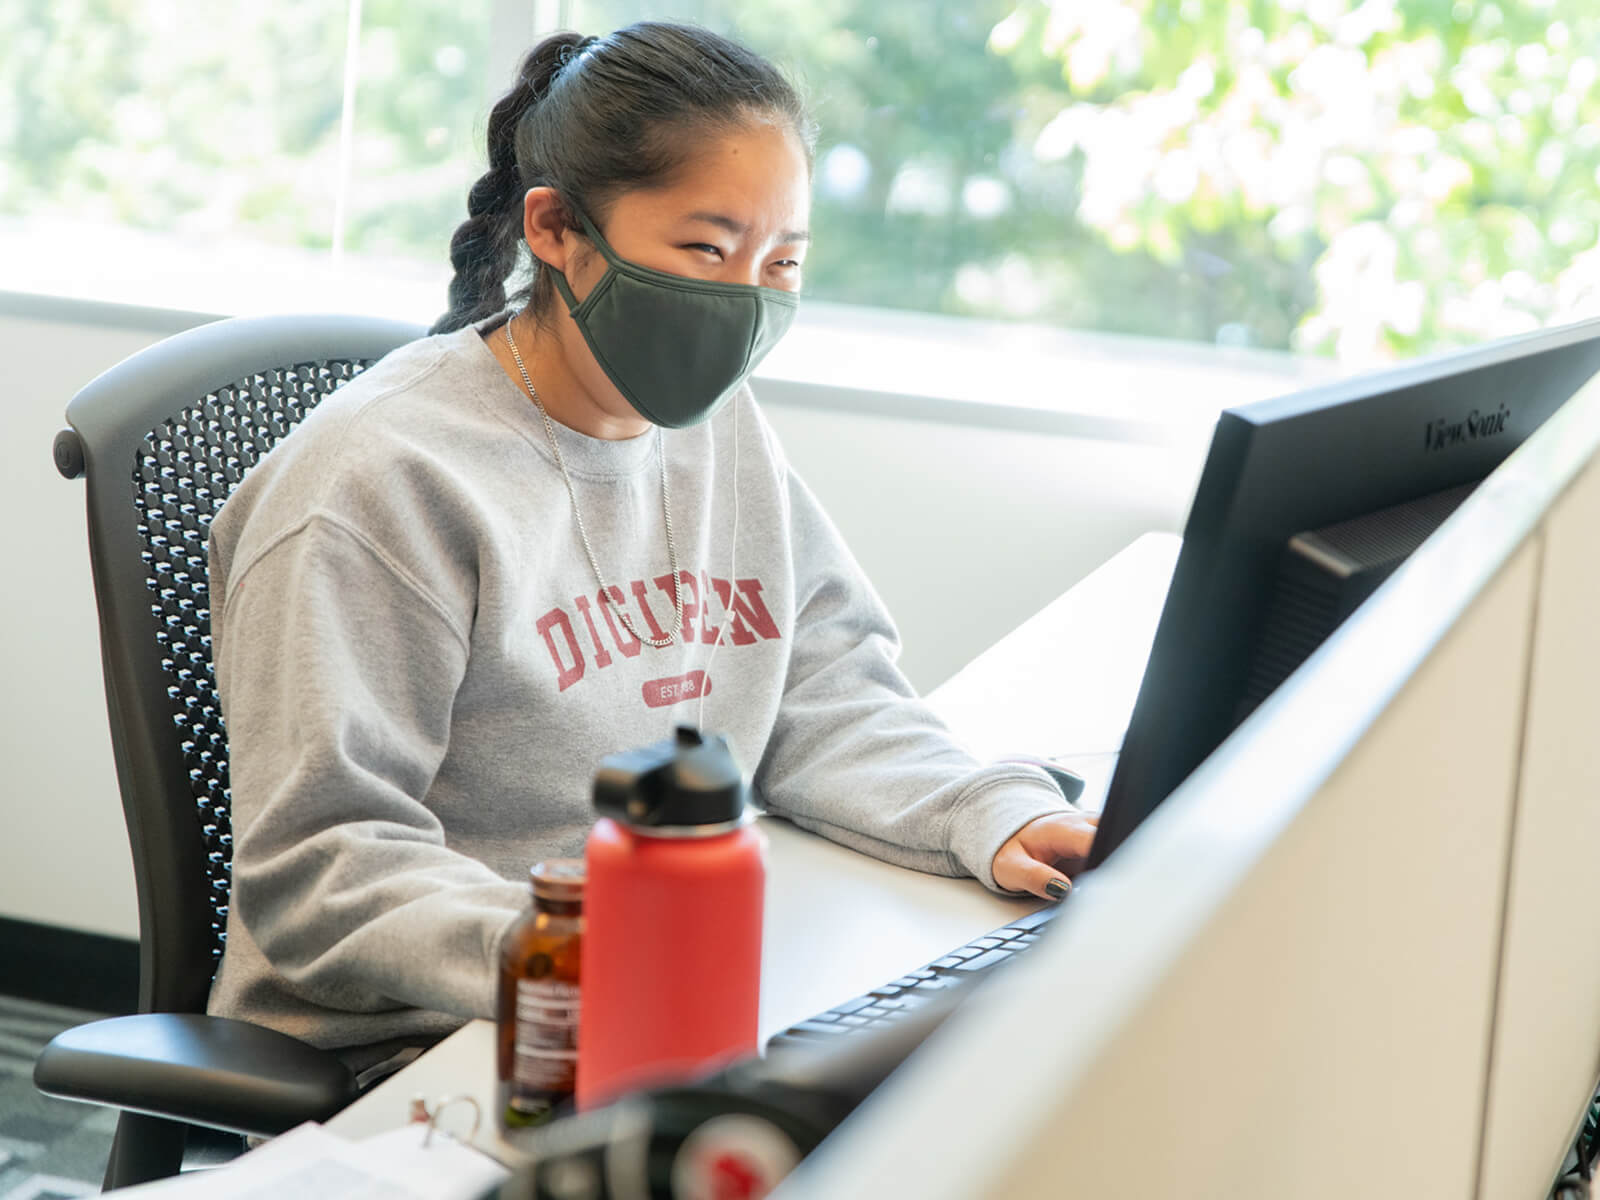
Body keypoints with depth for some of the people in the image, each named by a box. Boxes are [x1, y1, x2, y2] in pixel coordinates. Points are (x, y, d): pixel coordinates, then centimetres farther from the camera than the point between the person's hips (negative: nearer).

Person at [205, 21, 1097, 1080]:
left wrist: (995, 818, -9)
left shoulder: (723, 427, 10)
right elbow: (320, 867, -19)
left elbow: (824, 695, 11)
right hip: (408, 1052, -7)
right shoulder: (377, 485, -16)